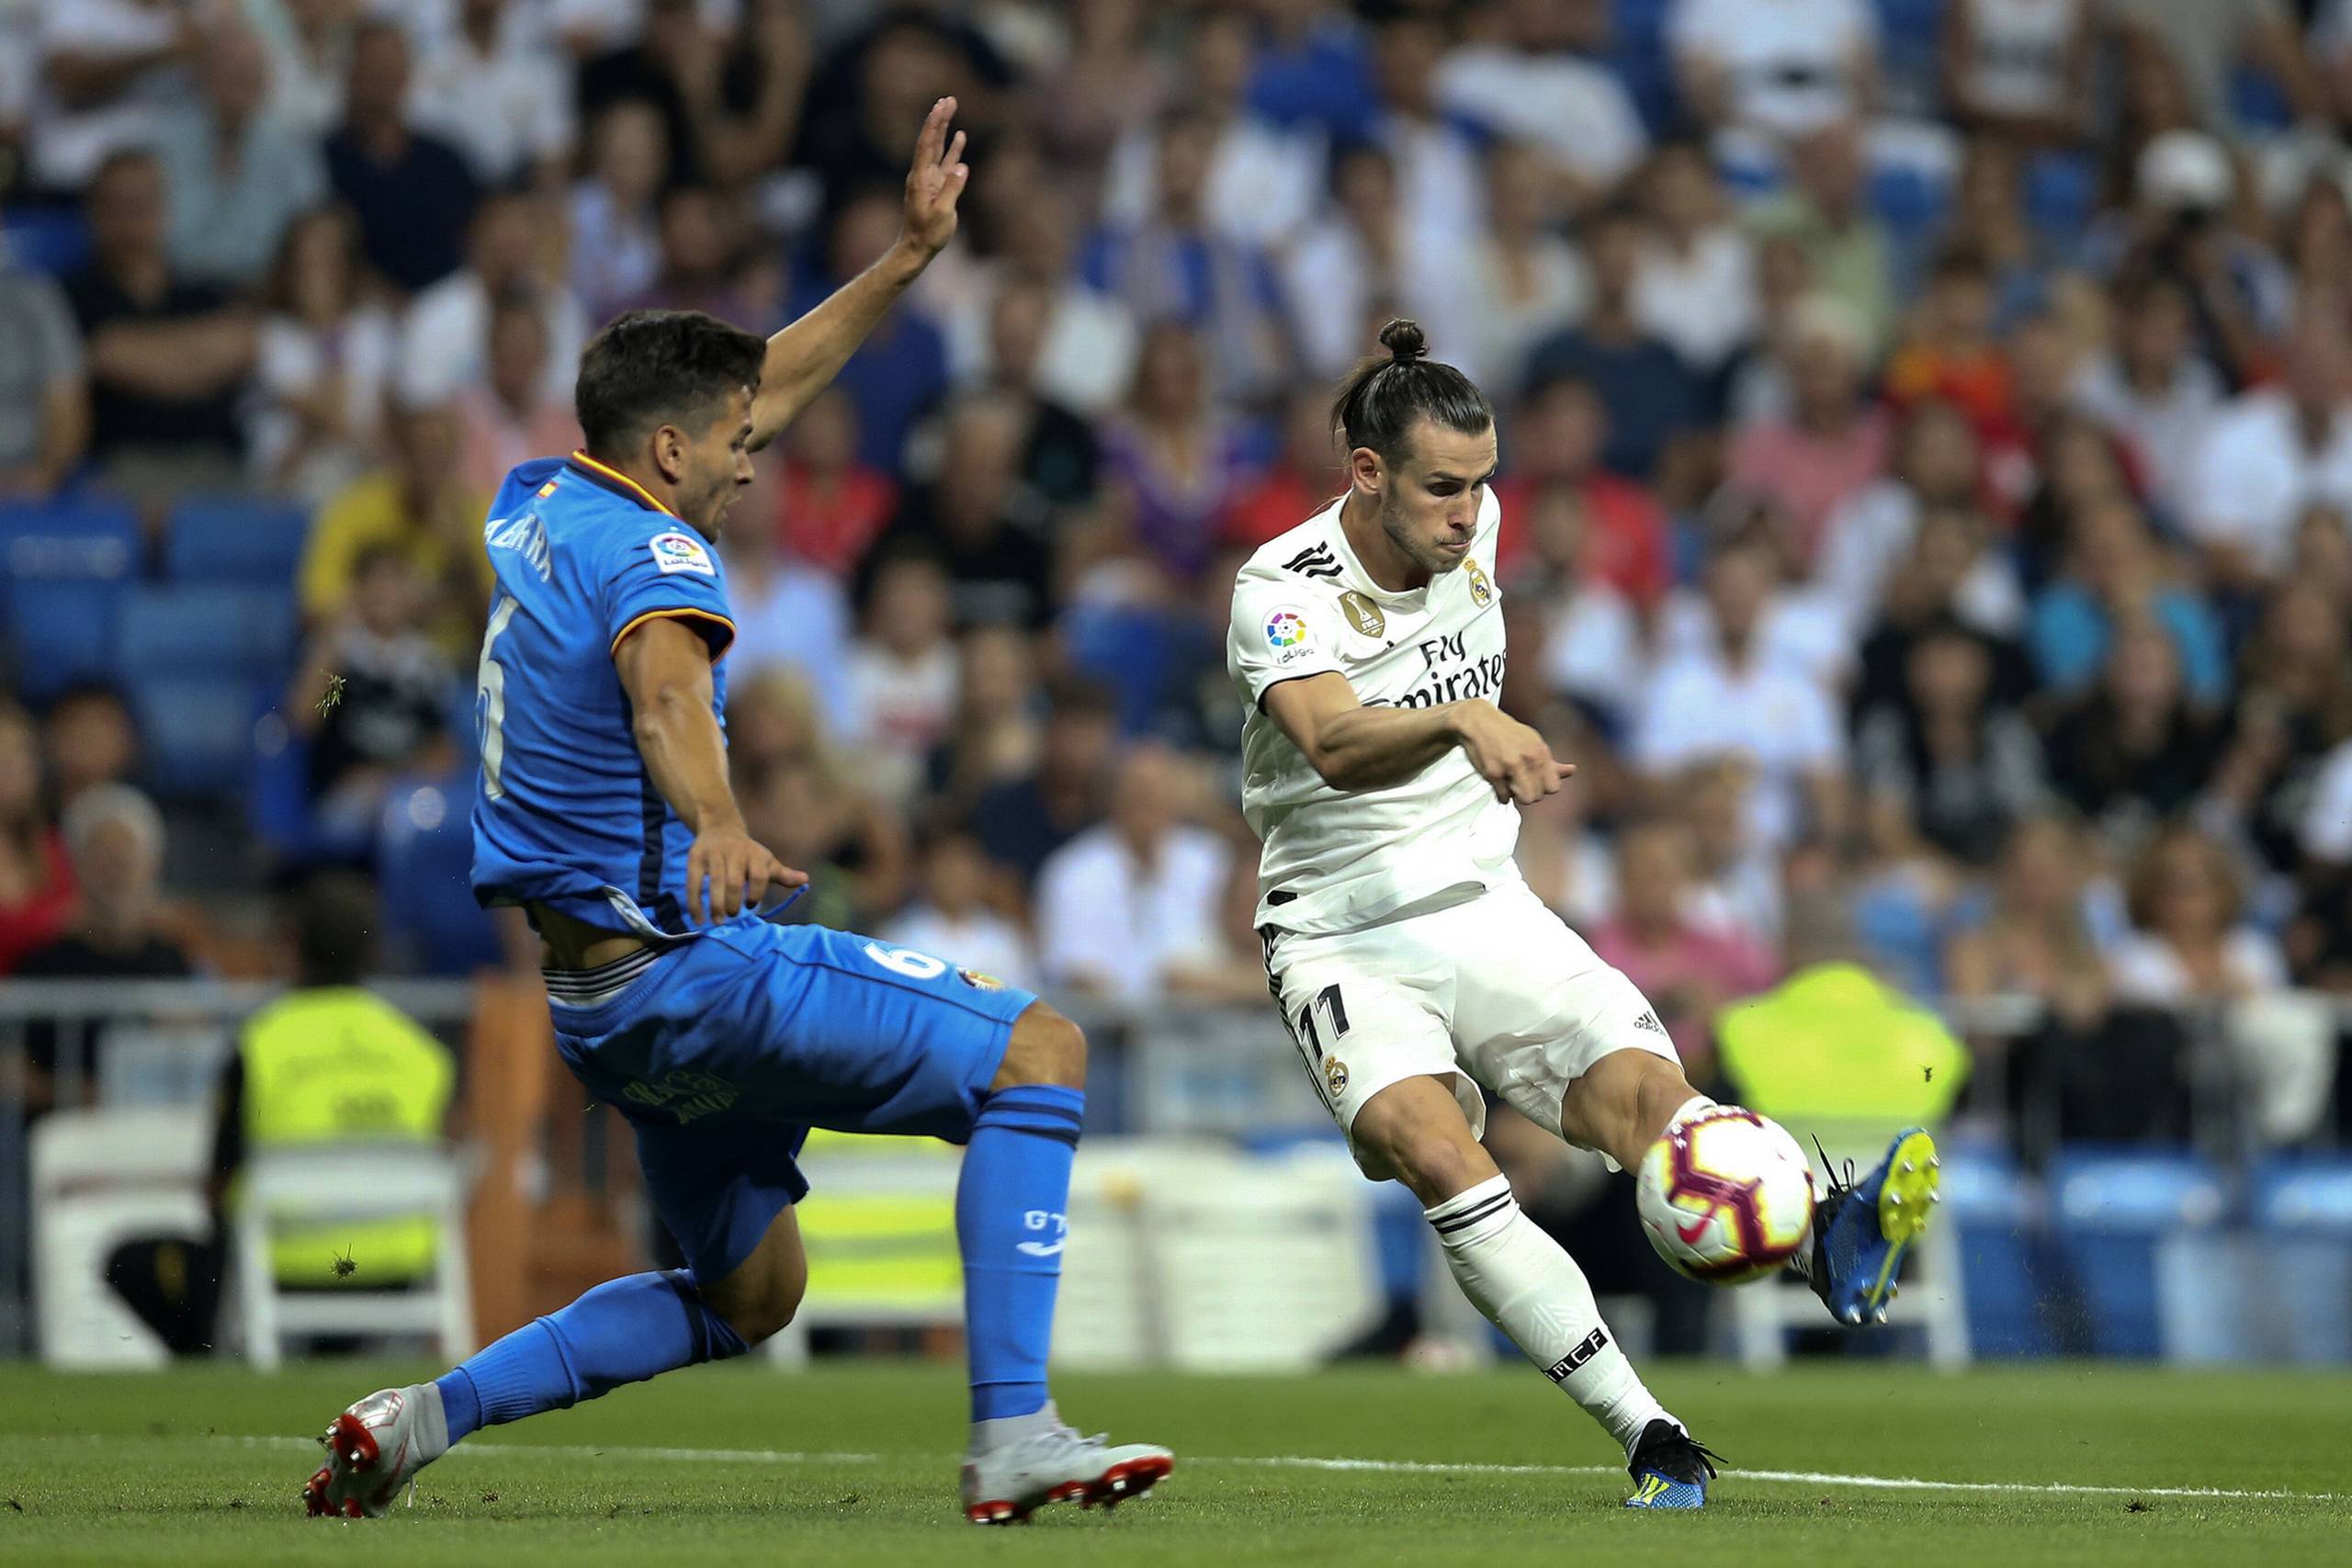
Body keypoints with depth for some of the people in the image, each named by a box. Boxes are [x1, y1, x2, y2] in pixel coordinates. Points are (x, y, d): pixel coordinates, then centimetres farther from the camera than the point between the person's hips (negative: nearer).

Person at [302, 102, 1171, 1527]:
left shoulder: (541, 506, 12)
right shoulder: (649, 552, -16)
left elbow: (766, 388, 24)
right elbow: (664, 692, -39)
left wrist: (909, 257, 23)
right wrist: (716, 826, -59)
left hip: (599, 997, 10)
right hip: (681, 966, -10)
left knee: (751, 1296, 22)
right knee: (1037, 1049, -8)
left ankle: (422, 1418, 14)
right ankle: (1012, 1438, -17)